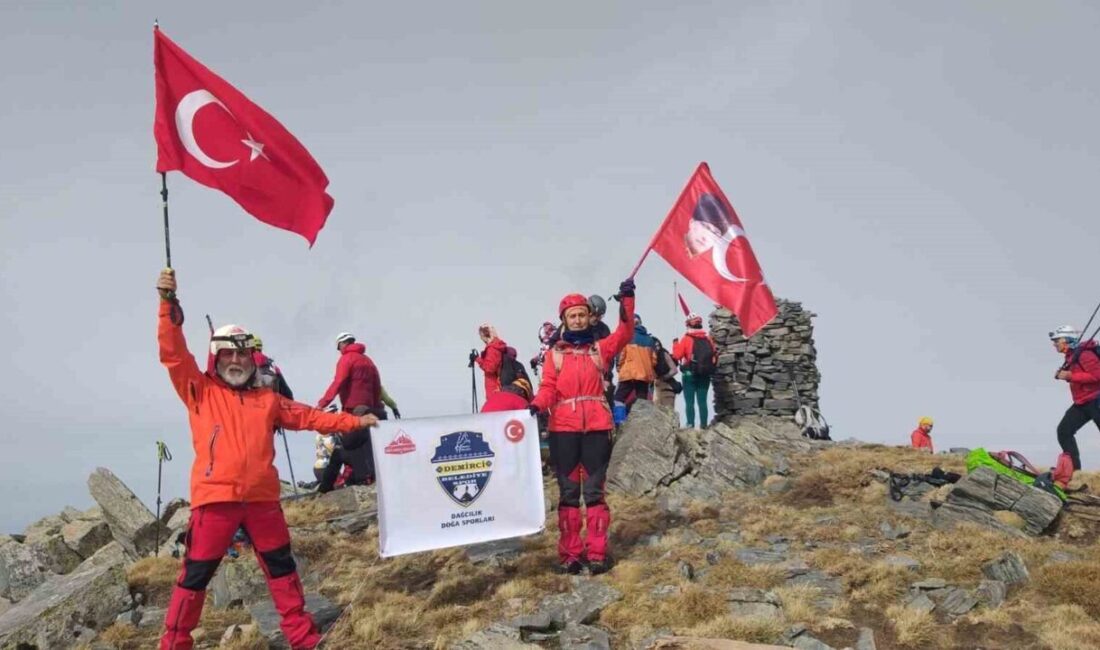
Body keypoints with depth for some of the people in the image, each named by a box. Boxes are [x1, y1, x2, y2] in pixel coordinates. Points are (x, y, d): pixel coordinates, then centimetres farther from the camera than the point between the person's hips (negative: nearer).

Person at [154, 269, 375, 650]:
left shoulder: (267, 400, 14)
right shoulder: (200, 392, 5)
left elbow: (309, 417, 17)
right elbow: (174, 353, -6)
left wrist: (355, 422, 14)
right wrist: (168, 305, -17)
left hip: (262, 498, 4)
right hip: (215, 499, -4)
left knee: (282, 569, 14)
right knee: (195, 575, 2)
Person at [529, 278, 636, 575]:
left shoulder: (601, 348, 13)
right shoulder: (555, 354, 11)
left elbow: (624, 333, -3)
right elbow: (548, 387, 1)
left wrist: (627, 300, -15)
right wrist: (537, 405, -20)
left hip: (597, 427, 0)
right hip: (564, 428, 0)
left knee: (594, 491, 3)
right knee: (568, 491, 4)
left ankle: (597, 553, 7)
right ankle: (570, 554, 9)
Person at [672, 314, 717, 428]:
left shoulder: (686, 338, -8)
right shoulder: (708, 339, 6)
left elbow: (677, 355, -10)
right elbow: (714, 356, 8)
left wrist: (675, 345, 6)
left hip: (690, 374, -4)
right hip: (705, 375, 4)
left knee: (689, 401, 1)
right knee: (702, 401, 8)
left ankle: (690, 425, -4)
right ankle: (703, 425, 7)